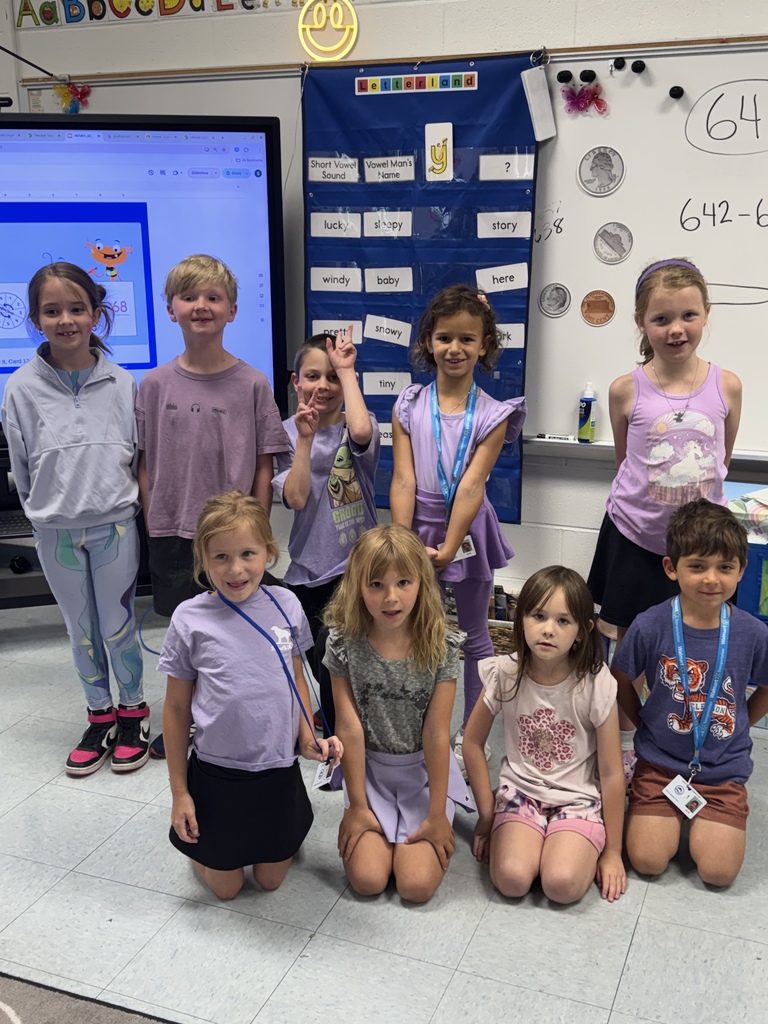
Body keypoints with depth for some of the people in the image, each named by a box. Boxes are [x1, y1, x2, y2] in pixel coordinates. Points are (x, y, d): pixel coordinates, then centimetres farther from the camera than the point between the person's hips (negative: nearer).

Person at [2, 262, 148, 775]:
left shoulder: (121, 383, -4)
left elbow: (137, 456, 4)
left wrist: (117, 503, 3)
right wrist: (46, 509, 4)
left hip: (114, 525, -1)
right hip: (56, 531, 1)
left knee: (118, 626, 7)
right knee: (81, 631, 14)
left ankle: (134, 710, 29)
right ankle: (100, 716, 31)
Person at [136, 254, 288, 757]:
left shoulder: (252, 384, -5)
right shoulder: (156, 384, 0)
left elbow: (264, 468, -3)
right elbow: (146, 465, 4)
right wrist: (154, 531, 2)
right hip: (173, 534, 2)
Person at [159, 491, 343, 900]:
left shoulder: (285, 606, -9)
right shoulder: (191, 619, -15)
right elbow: (176, 708, -6)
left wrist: (308, 738, -7)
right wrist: (178, 790, -2)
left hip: (279, 770, 2)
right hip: (217, 773, -2)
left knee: (271, 879, 18)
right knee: (226, 886, 15)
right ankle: (201, 841, 43)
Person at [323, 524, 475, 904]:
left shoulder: (440, 646, -17)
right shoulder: (345, 644, -15)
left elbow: (436, 733, -16)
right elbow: (349, 728, -12)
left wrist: (437, 814, -11)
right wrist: (358, 806, -7)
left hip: (424, 770, -1)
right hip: (369, 769, 1)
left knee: (417, 884, -10)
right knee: (367, 879, -10)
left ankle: (421, 826, 20)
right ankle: (374, 822, 20)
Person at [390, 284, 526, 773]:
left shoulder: (492, 414, -7)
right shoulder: (409, 406, -3)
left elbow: (471, 486, -15)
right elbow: (404, 480, -8)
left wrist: (447, 548, -20)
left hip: (467, 532, -1)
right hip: (418, 528, 2)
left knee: (473, 637, 12)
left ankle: (474, 731, 27)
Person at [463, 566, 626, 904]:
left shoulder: (596, 685, -17)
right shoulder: (505, 674, -12)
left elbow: (611, 773, -8)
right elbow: (473, 742, 2)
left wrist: (612, 851, -1)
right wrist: (486, 816, 4)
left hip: (578, 798, -1)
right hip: (520, 790, 1)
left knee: (562, 884, -25)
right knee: (511, 879, -23)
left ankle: (584, 846, 6)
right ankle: (507, 832, 7)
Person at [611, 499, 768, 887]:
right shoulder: (650, 627, -15)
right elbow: (621, 681, 3)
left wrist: (737, 726, 6)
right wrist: (646, 724, 3)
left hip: (724, 770, 1)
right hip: (660, 763, -1)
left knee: (718, 872, -6)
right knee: (648, 862, -7)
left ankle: (701, 820, 24)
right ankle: (660, 811, 23)